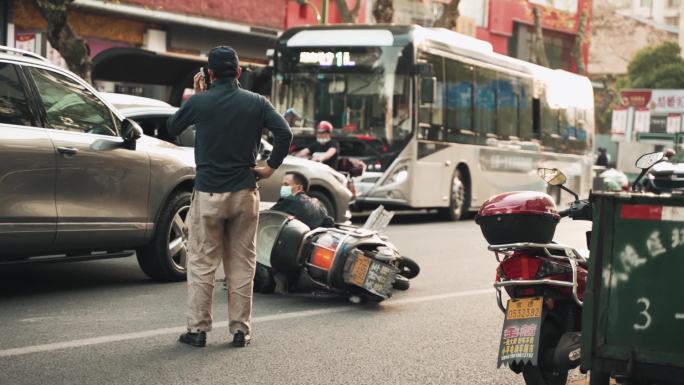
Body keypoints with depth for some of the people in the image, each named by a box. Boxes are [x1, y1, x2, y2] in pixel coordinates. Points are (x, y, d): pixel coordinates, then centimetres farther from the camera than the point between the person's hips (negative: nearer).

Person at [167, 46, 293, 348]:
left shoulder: (200, 102, -5)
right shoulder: (256, 103, -1)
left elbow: (172, 127, 11)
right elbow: (285, 133, -12)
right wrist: (271, 166, -1)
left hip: (208, 193, -1)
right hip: (244, 193, 2)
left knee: (202, 264, 7)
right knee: (242, 265, 8)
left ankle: (198, 329, 9)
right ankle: (240, 330, 11)